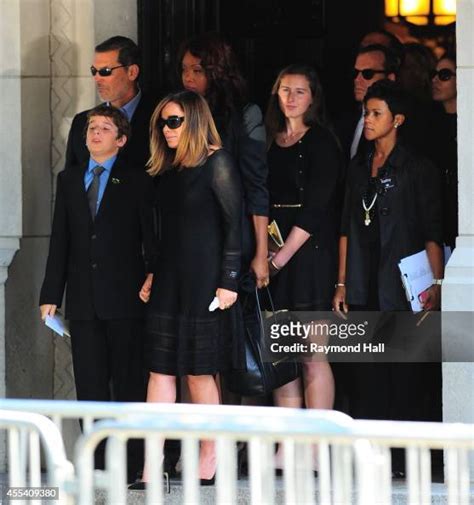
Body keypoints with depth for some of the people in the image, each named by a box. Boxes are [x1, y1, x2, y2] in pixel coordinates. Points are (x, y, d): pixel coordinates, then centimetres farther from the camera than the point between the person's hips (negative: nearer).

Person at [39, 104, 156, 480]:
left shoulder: (137, 182, 2)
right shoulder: (69, 180, 14)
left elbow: (151, 238, -1)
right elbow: (60, 241, 11)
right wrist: (51, 294, 6)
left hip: (125, 298, -4)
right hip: (83, 300, 4)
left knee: (129, 382, -1)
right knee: (90, 384, 4)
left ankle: (132, 463, 3)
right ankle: (96, 461, 7)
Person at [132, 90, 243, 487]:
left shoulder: (216, 162, -7)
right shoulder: (167, 170, 14)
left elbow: (234, 223, -10)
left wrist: (228, 282, -14)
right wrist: (153, 275, 13)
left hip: (203, 278, -7)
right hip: (169, 278, 7)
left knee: (198, 369, -2)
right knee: (160, 367, -1)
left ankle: (210, 457, 9)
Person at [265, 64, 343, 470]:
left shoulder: (322, 143, -2)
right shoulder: (270, 143, 16)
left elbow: (315, 209, -9)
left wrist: (282, 257, -12)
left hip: (309, 254, -6)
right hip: (274, 258, 6)